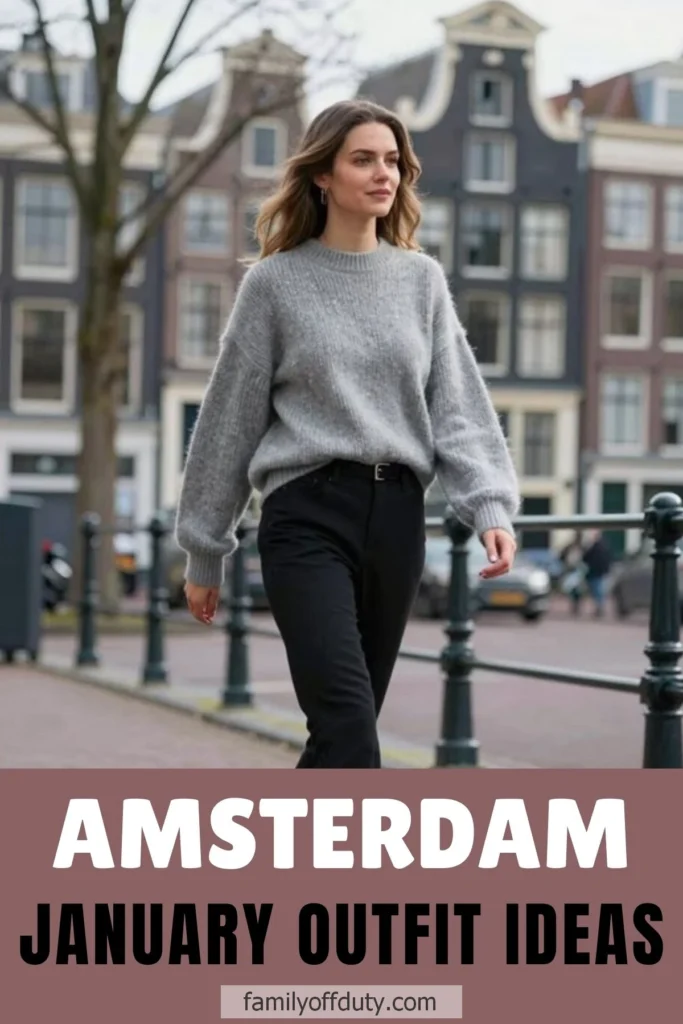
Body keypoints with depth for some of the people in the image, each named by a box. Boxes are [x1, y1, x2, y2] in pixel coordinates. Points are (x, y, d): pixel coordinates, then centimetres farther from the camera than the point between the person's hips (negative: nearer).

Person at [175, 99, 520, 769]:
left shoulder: (422, 278, 13)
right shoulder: (275, 282, 3)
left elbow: (457, 406, 7)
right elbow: (230, 420, 6)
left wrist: (491, 506, -10)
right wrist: (204, 550, 8)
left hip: (397, 516, 4)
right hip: (308, 516, -4)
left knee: (344, 729, 9)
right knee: (349, 725, -17)